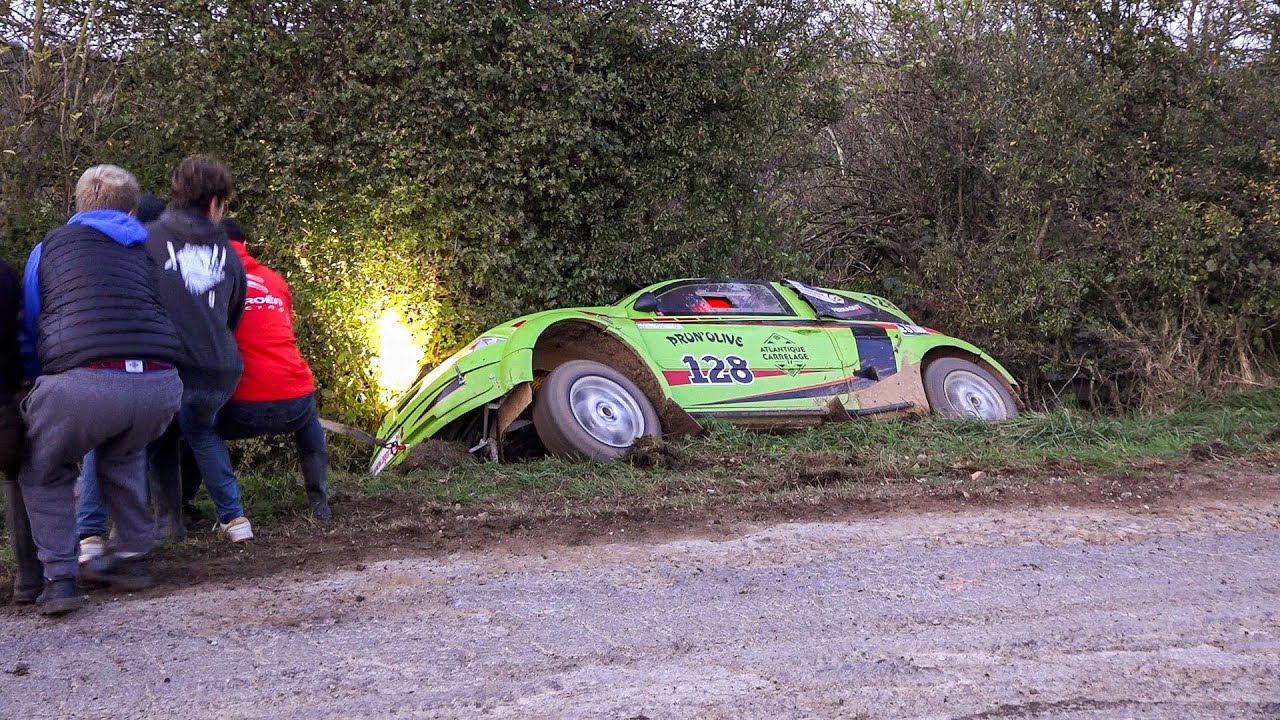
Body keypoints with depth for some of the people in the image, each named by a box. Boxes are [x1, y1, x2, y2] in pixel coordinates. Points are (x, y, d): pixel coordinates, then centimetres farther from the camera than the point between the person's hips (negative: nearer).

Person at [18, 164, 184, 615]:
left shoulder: (50, 247, 19)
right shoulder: (149, 250, 24)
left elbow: (28, 332, 24)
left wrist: (37, 378, 43)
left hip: (82, 384, -3)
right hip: (159, 387, 3)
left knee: (44, 476, 23)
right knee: (124, 457, 35)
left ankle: (59, 579, 11)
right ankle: (132, 558, 34)